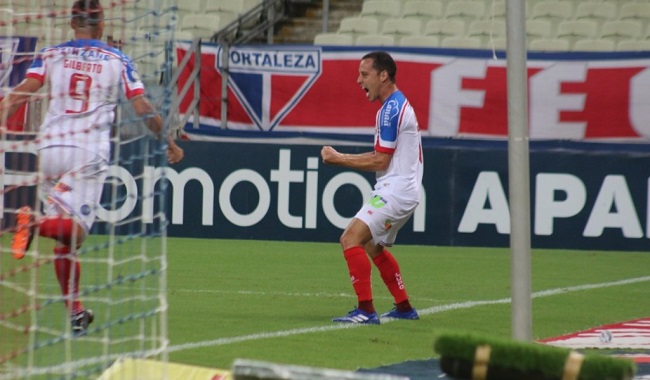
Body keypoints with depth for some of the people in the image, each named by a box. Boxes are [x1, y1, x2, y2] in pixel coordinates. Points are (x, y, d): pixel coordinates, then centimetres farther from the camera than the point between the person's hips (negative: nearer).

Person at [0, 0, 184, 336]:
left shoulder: (50, 55, 11)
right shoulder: (117, 60, 7)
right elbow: (143, 108, 4)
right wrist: (169, 144, 14)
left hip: (50, 149, 3)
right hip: (89, 153, -3)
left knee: (65, 240, 10)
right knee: (75, 230, -11)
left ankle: (75, 313, 11)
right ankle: (38, 225, -42)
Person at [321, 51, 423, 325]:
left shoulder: (391, 109, -16)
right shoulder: (397, 105, 16)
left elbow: (380, 161, -17)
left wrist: (339, 159, -10)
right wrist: (343, 158, 11)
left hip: (395, 191, -11)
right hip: (399, 191, 11)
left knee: (351, 239, -18)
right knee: (373, 246, 25)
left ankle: (366, 310, -21)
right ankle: (404, 307, 31)